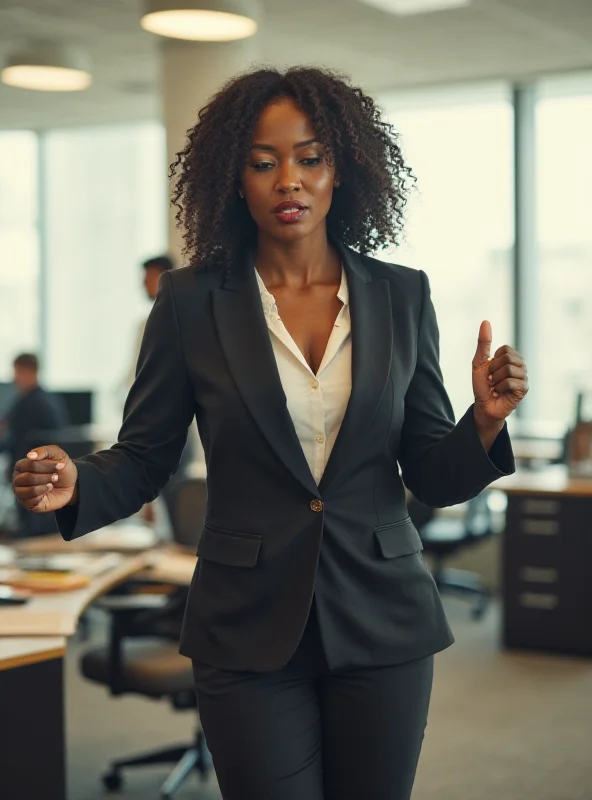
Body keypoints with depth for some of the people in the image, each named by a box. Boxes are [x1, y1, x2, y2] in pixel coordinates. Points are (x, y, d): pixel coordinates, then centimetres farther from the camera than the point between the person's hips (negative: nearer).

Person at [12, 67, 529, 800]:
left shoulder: (400, 297, 1)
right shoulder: (192, 301, -4)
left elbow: (432, 476, 5)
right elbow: (143, 458, 2)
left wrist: (485, 421, -15)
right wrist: (74, 484, -18)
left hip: (382, 622, 2)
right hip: (250, 630, -2)